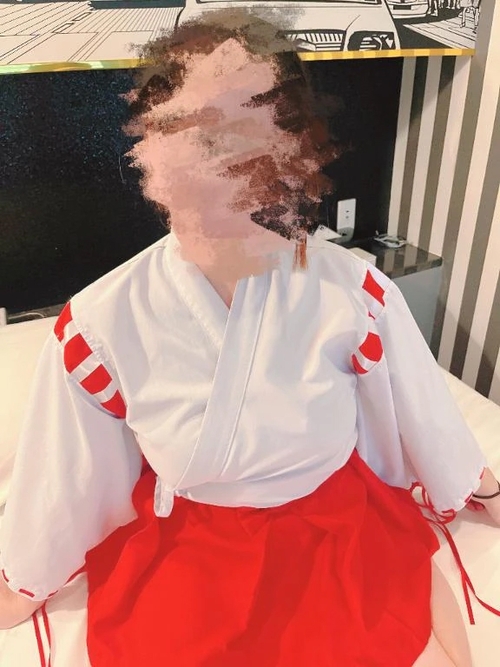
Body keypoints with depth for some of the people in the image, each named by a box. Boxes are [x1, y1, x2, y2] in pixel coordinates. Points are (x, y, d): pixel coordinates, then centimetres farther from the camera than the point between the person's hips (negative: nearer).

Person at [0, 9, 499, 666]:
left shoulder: (356, 293, -19)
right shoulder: (100, 327, -20)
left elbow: (427, 418, -1)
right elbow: (61, 485, -4)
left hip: (346, 536, 1)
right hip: (184, 557, 0)